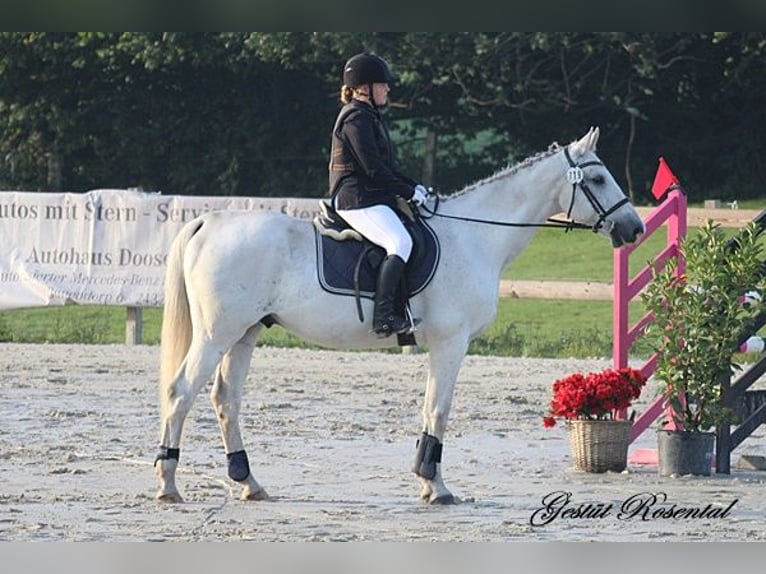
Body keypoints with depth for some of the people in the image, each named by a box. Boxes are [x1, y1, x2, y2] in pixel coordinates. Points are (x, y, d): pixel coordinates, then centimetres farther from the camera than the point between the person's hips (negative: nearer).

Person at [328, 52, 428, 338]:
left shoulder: (369, 117, 21)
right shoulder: (356, 118, -12)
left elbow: (386, 165, 23)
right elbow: (373, 169, -18)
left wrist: (413, 187, 10)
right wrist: (408, 192, -11)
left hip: (373, 198, 11)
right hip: (358, 200, -11)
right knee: (400, 242, -28)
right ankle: (383, 315, -34)